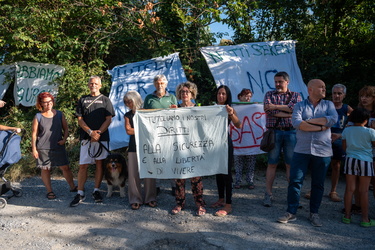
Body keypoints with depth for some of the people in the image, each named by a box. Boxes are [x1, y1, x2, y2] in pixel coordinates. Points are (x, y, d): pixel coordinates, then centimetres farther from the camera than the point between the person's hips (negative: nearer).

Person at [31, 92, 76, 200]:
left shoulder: (59, 114, 6)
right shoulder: (38, 117, -1)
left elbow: (66, 129, 12)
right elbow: (34, 134, 1)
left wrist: (64, 139, -5)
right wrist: (34, 149, -2)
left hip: (59, 146, 1)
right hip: (43, 148, -1)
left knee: (65, 167, 3)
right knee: (45, 169, 6)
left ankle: (72, 187, 14)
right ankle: (49, 191, 18)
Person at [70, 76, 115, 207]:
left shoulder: (105, 100, 9)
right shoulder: (83, 100, 12)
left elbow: (108, 119, 1)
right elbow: (80, 120, 6)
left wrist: (98, 133, -11)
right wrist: (90, 132, -9)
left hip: (102, 137, 0)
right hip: (86, 137, 1)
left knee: (99, 163, 3)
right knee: (83, 165, -1)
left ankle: (96, 191, 13)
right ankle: (80, 193, 7)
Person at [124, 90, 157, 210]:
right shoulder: (128, 115, 10)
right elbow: (128, 131, -2)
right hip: (133, 147, 2)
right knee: (133, 173, 0)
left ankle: (150, 198, 14)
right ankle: (135, 199, 12)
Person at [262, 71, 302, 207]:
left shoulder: (295, 95, 13)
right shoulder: (269, 94, 11)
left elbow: (296, 107, -9)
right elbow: (268, 110, -8)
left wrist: (276, 107, -11)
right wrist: (289, 114, -9)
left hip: (291, 132, 1)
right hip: (274, 132, -1)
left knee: (290, 165, 4)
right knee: (272, 164, 1)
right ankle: (268, 194, 8)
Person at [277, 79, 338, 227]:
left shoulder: (328, 105, 10)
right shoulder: (300, 106, 5)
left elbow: (333, 119, -10)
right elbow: (296, 123, -13)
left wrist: (309, 121, -10)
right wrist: (321, 127, -12)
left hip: (322, 152, 1)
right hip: (302, 151, -1)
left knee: (318, 184, 10)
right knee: (295, 181, -2)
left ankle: (314, 213, 25)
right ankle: (291, 212, 11)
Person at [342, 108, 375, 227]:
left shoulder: (346, 130, 2)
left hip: (350, 160, 3)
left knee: (350, 189, 6)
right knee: (363, 191, 3)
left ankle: (347, 216, 12)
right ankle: (365, 219, 12)